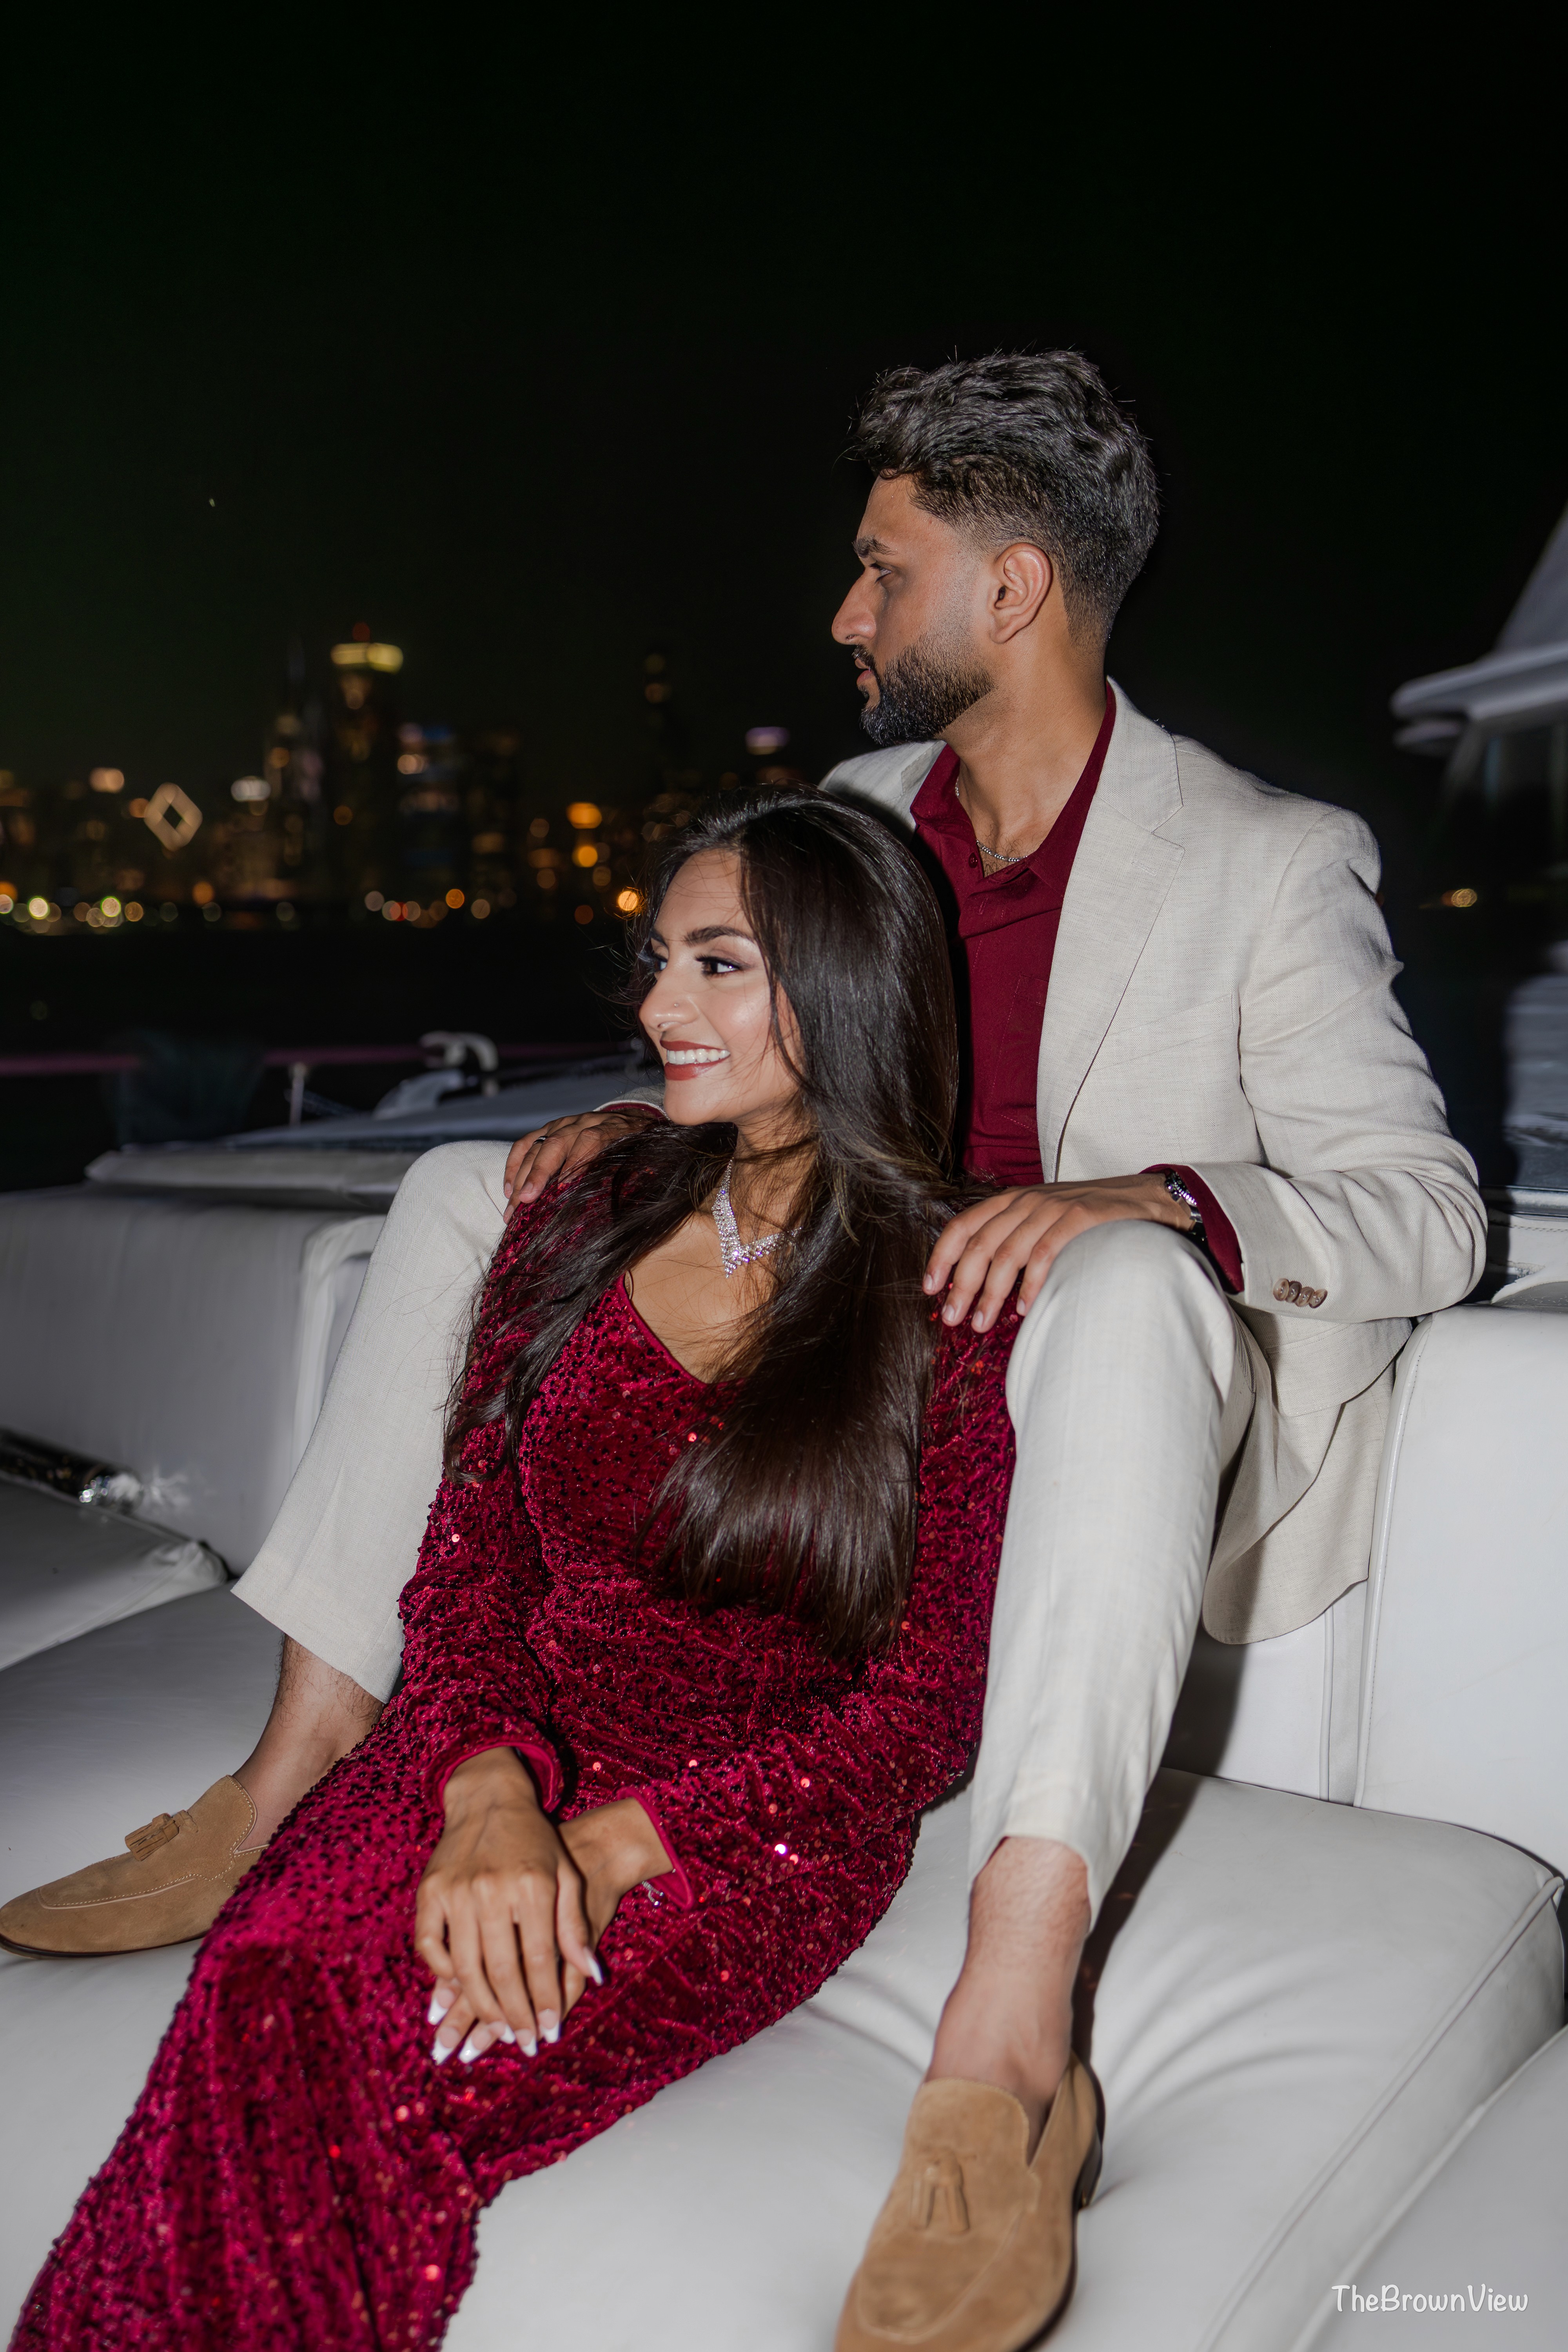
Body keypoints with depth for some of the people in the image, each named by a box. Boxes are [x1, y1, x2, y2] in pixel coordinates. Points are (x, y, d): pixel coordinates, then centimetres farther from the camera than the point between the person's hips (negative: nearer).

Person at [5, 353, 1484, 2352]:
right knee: (469, 1197, -1)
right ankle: (299, 1767, -6)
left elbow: (1429, 1209, -14)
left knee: (1132, 1284, -40)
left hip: (1062, 1443, -6)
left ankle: (1007, 2033, -43)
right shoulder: (851, 812, 9)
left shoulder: (1274, 864, -9)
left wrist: (1143, 1194, -32)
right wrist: (640, 1125, -6)